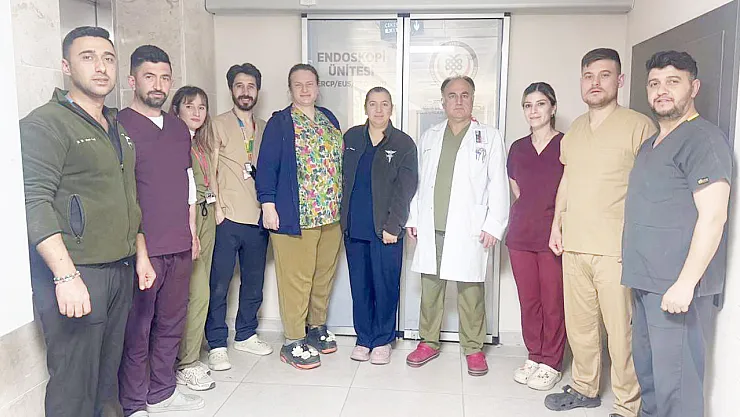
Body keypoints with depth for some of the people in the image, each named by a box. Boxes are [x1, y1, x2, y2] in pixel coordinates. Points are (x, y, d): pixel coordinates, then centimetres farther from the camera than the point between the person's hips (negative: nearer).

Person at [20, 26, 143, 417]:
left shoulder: (117, 128, 17)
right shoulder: (46, 123, -8)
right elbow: (35, 203, -18)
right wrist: (66, 276, -24)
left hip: (120, 269, 7)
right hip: (74, 273, -7)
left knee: (109, 374, 14)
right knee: (74, 385, -2)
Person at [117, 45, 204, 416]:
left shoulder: (179, 128, 13)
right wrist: (139, 250, -14)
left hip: (180, 247, 6)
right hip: (142, 249, -6)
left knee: (171, 323, 15)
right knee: (136, 330, 4)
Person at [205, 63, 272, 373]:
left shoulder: (265, 128, 14)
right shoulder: (219, 125, 2)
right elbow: (210, 171, -3)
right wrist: (217, 207, -10)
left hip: (258, 218, 5)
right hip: (227, 218, -5)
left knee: (254, 282, 13)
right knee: (219, 284, -2)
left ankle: (246, 335, 28)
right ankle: (216, 345, 10)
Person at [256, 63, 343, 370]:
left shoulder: (330, 120, 14)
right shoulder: (280, 123, -3)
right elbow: (266, 166, -7)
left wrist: (341, 204, 17)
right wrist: (268, 204, -15)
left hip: (331, 214, 6)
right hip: (295, 215, -6)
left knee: (324, 274, 14)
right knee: (296, 278, -1)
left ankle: (317, 327, 31)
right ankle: (293, 342, 9)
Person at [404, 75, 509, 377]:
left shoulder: (490, 138, 3)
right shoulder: (429, 137, 14)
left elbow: (498, 186, -1)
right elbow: (418, 182, 15)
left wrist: (494, 225, -8)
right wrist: (413, 219, 10)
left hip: (469, 231, -3)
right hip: (431, 229, 4)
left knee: (471, 291, 2)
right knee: (430, 287, 10)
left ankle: (473, 348, 16)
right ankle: (429, 342, 24)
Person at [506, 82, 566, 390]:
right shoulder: (518, 148, 10)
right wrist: (529, 213, 13)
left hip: (554, 235, -4)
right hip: (520, 235, 4)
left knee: (553, 303, 2)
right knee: (528, 301, 11)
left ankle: (551, 363, 17)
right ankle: (534, 356, 26)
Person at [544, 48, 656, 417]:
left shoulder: (639, 126, -5)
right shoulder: (575, 129, 14)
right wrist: (557, 224, 17)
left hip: (616, 249, -6)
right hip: (574, 246, 6)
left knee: (621, 330, -1)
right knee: (579, 323, 15)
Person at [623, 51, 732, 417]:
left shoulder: (703, 139, -10)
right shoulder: (650, 144, 18)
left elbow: (713, 216, -18)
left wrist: (685, 283, -21)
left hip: (678, 285, -9)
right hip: (646, 281, 9)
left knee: (675, 380, -3)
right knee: (647, 370, 17)